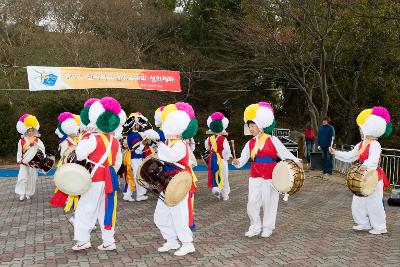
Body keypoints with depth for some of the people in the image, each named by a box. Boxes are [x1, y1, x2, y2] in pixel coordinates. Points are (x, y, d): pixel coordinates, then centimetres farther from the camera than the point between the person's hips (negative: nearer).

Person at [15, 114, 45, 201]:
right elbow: (19, 151, 3)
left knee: (32, 178, 5)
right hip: (24, 162, -1)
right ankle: (22, 194, 0)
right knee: (22, 177, -9)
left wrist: (35, 144, -22)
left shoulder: (37, 140, 2)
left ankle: (29, 193, 17)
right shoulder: (21, 140, 1)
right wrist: (19, 159, -5)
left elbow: (42, 148, -10)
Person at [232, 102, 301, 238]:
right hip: (255, 177, 3)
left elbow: (285, 153, -7)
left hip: (270, 177, -3)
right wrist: (237, 162, -19)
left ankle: (268, 227, 22)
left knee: (269, 202, 6)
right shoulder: (250, 143, 6)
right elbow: (242, 159, 3)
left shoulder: (272, 140, -5)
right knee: (252, 202, 1)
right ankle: (255, 227, 17)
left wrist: (296, 162, -20)